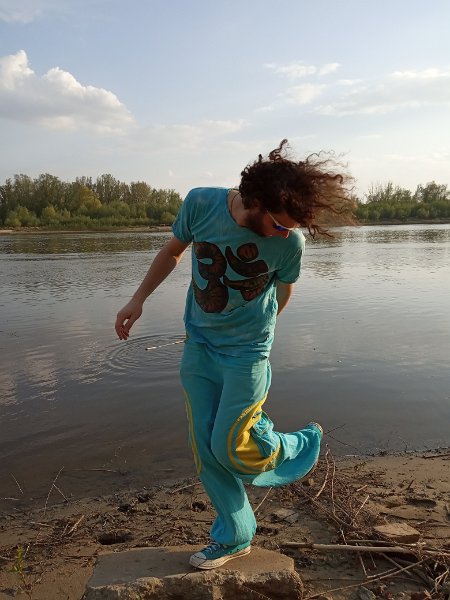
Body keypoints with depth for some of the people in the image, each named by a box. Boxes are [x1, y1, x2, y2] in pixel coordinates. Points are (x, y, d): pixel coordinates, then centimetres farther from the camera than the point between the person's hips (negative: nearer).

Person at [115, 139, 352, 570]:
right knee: (205, 449, 7)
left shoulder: (291, 241, -19)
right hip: (198, 346, 4)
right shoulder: (200, 203, -16)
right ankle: (233, 537, 27)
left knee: (232, 447, -3)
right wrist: (138, 299, 3)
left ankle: (301, 448, 28)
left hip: (245, 353, -3)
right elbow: (173, 251, 4)